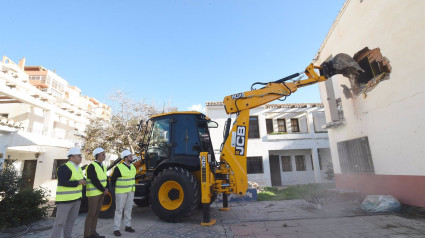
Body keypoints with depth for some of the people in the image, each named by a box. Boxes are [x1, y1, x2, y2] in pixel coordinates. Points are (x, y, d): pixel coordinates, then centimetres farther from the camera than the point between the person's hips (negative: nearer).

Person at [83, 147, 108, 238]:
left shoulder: (102, 166, 11)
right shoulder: (91, 166, -14)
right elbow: (94, 181, -20)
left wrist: (106, 188, -3)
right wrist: (103, 190, -14)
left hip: (101, 193, 8)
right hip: (93, 193, -8)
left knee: (96, 213, 13)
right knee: (91, 213, -2)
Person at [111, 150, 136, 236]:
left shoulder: (132, 167, 5)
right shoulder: (119, 168, -17)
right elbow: (113, 179, -8)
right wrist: (116, 187, 1)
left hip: (131, 191, 6)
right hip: (121, 192, -6)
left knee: (128, 209, 15)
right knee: (119, 210, 3)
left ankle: (128, 226, 27)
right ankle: (116, 229, 14)